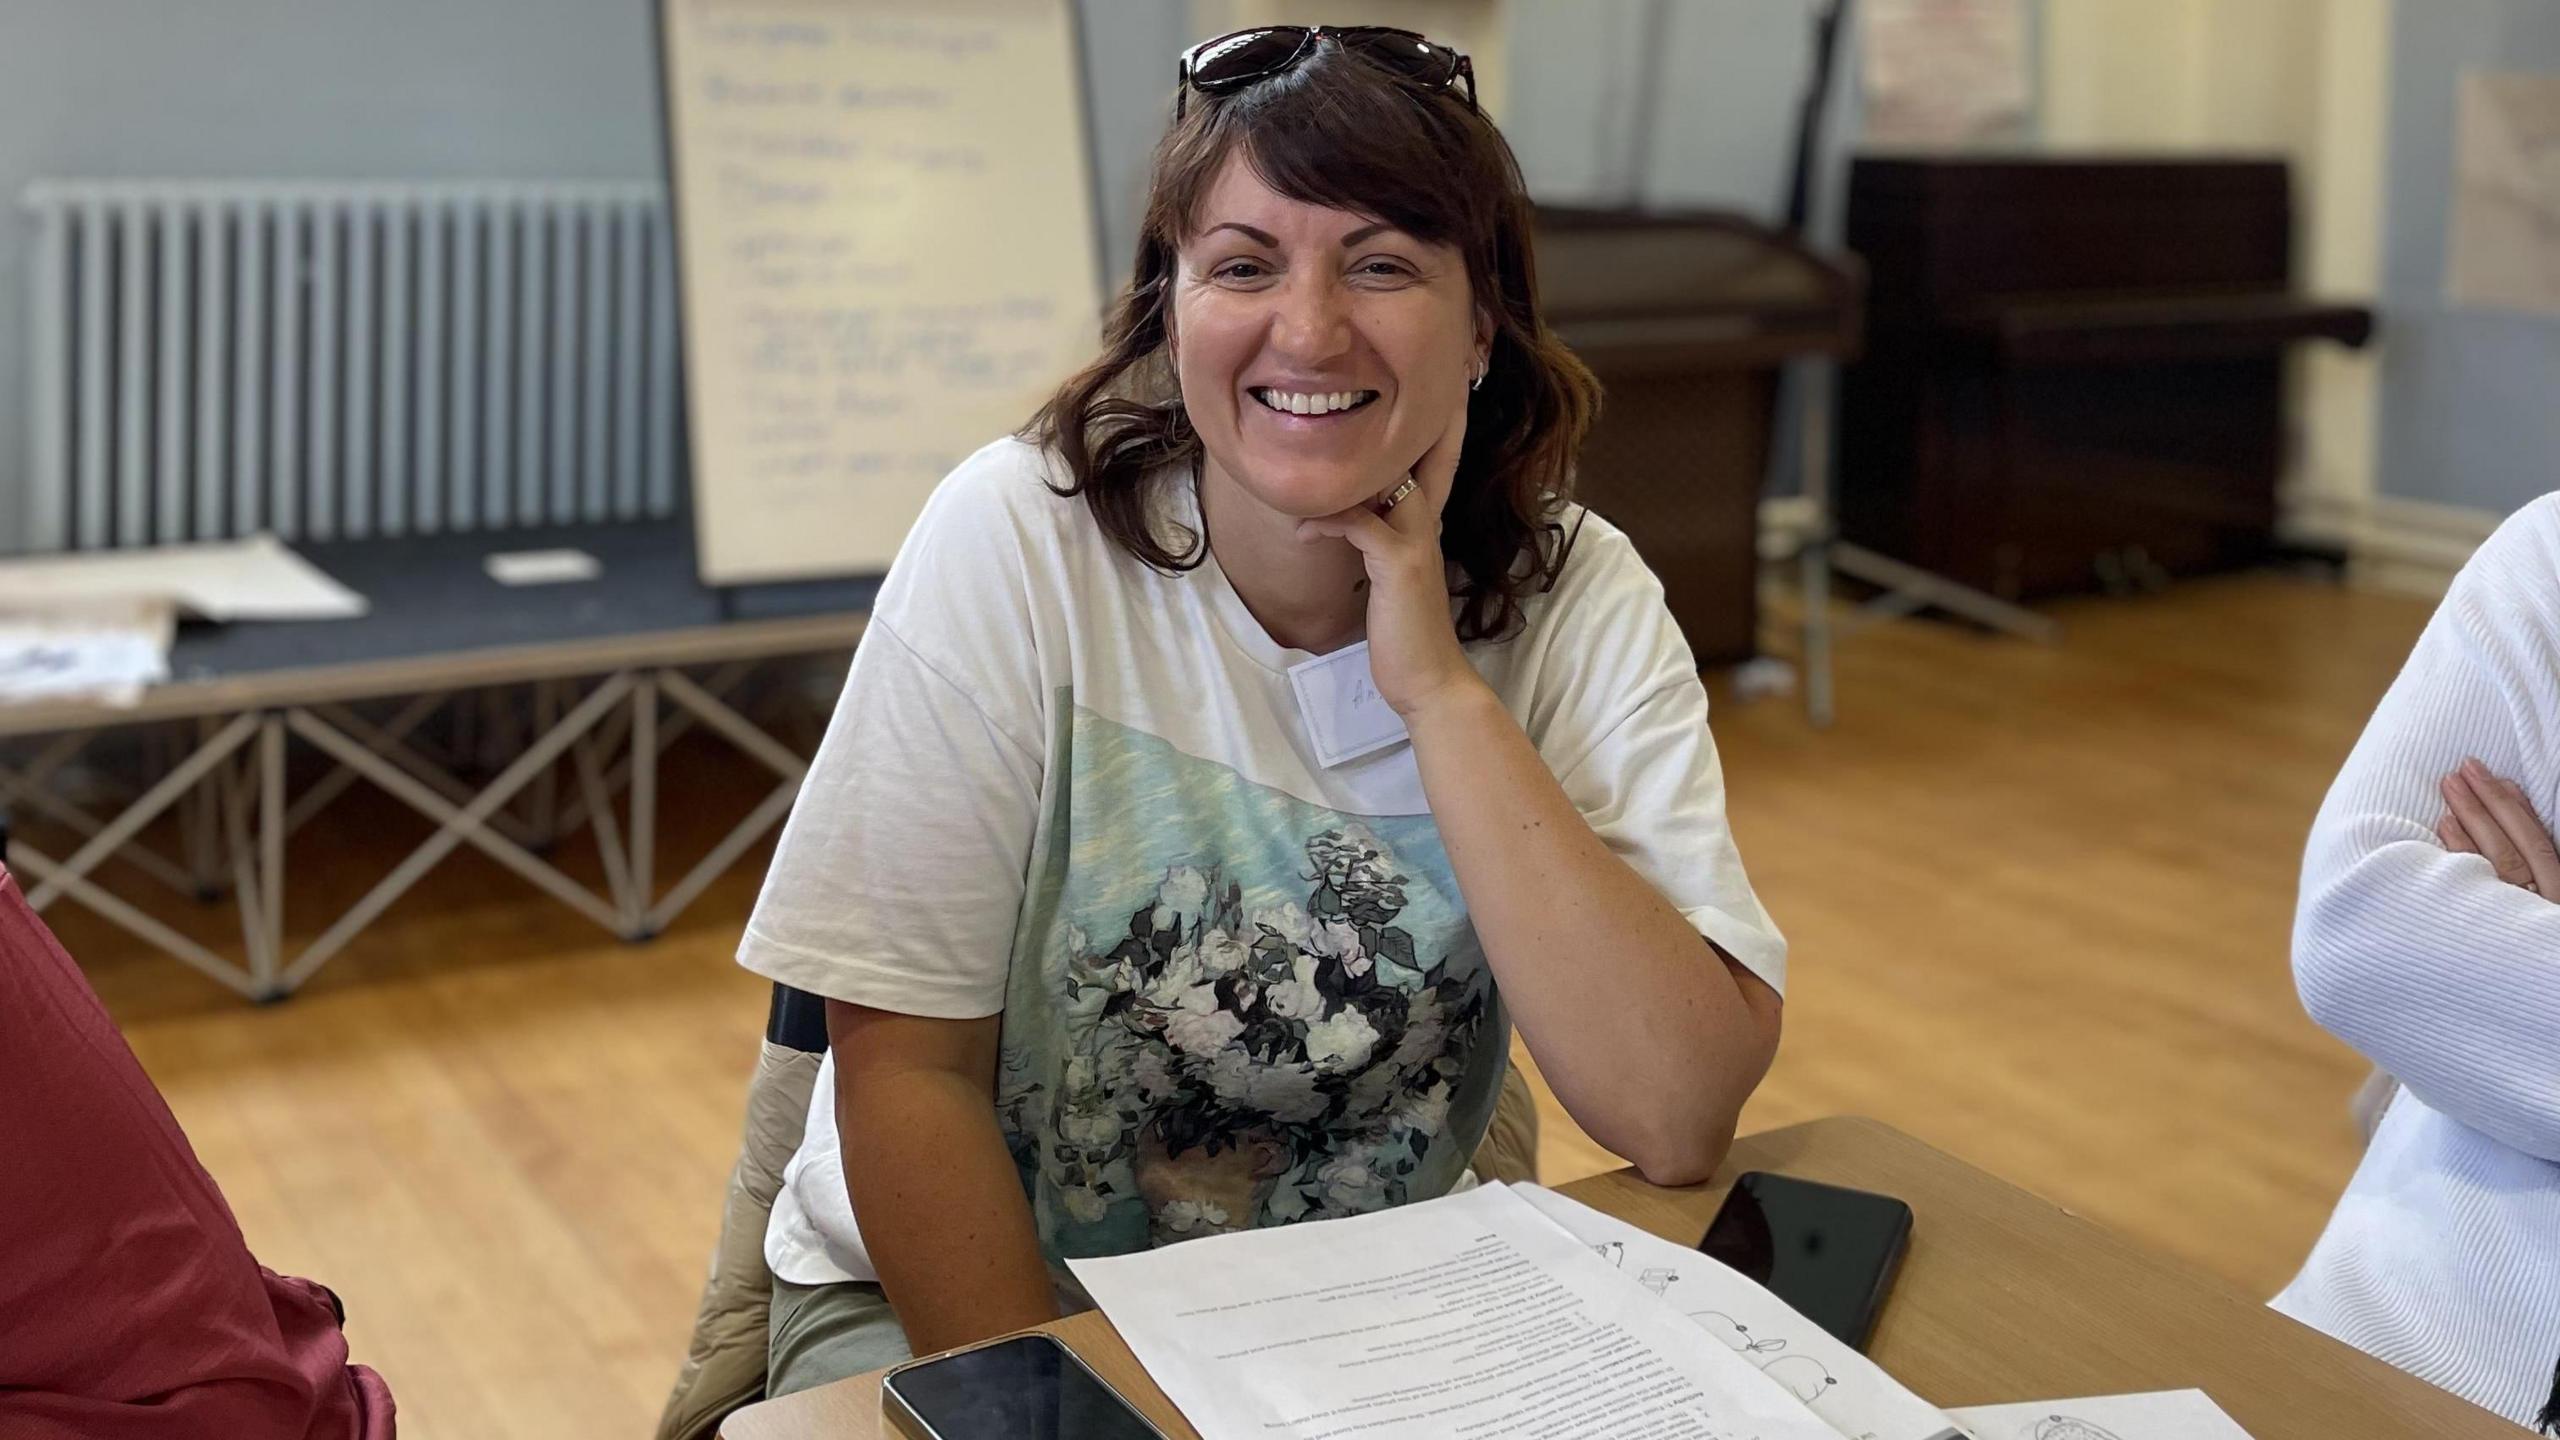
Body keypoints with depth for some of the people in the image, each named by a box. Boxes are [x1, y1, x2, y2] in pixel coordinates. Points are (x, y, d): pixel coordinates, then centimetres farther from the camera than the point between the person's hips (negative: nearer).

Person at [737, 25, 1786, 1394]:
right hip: (948, 1297, -1)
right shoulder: (1015, 541, -15)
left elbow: (1679, 1118, -21)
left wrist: (1441, 690, -23)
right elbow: (907, 1070, -12)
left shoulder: (1580, 603, -11)